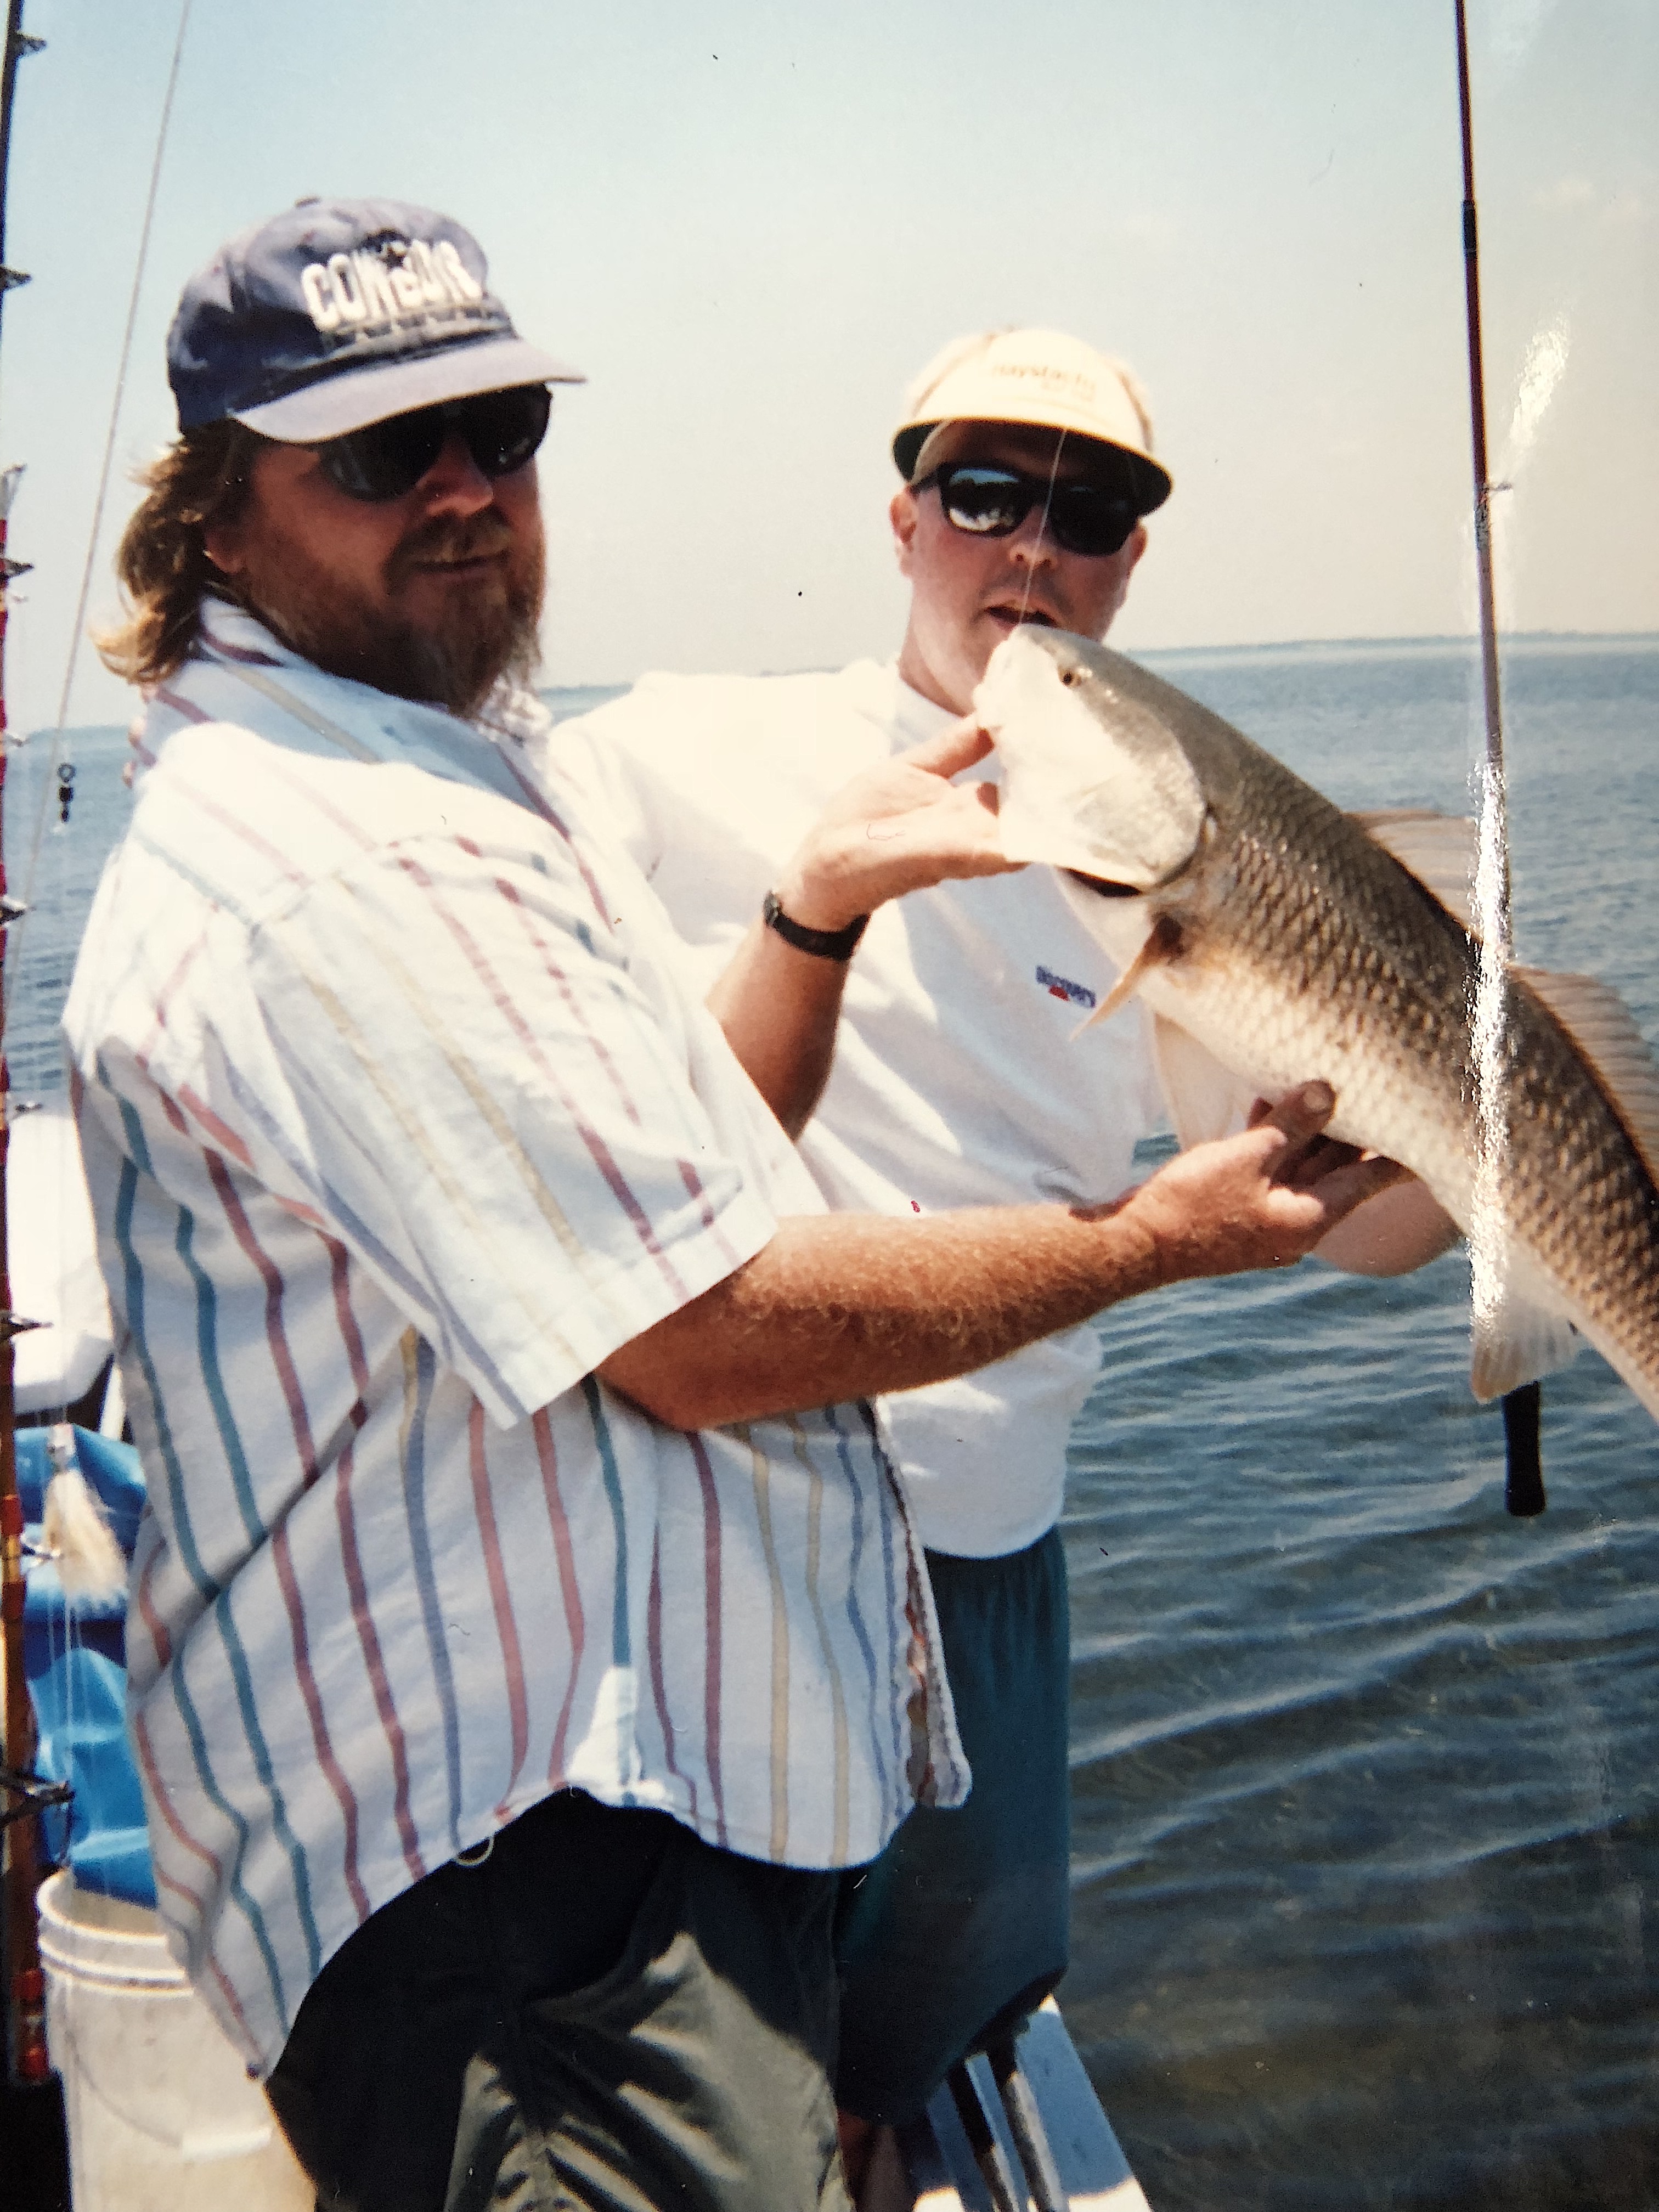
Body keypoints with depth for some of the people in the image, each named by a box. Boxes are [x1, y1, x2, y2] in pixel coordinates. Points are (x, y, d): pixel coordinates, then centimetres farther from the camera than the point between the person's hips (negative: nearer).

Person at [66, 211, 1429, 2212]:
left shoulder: (443, 785, 14)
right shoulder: (341, 873, -22)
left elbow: (664, 1179, 15)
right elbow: (707, 1336, -23)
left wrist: (825, 901, 4)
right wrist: (1159, 1235, -13)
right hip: (510, 1859, -11)